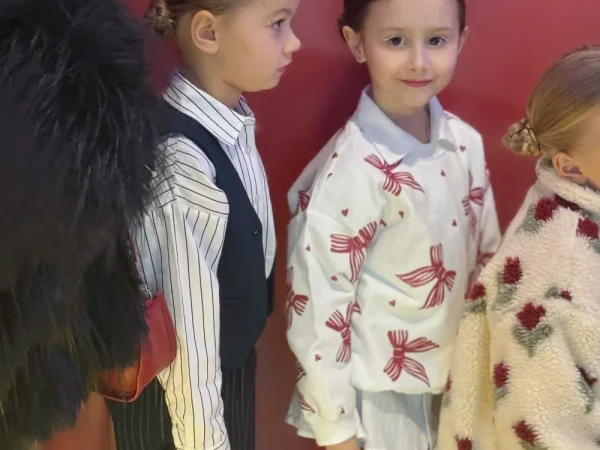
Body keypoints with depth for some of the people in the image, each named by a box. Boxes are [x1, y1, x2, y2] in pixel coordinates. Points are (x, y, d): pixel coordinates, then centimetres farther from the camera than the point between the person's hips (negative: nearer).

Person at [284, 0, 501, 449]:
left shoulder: (466, 144, -5)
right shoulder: (349, 169, -22)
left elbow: (486, 263, 6)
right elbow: (318, 303, -17)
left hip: (453, 380, 6)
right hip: (378, 391, -5)